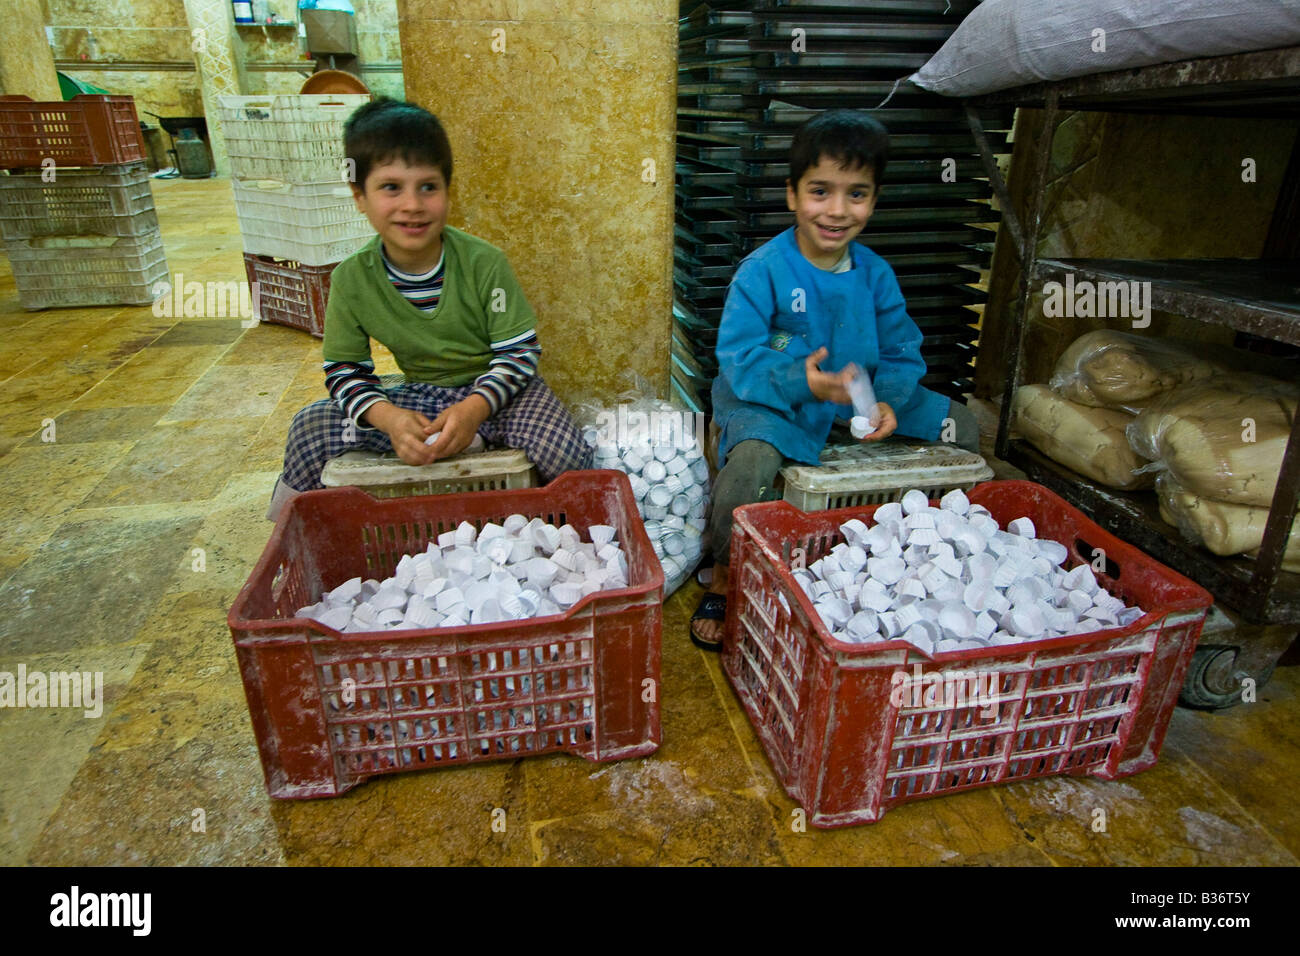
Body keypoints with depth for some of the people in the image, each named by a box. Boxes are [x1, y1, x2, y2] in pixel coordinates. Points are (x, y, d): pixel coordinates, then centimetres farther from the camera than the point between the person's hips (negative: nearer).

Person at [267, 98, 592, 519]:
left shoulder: (484, 263, -17)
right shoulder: (352, 279, -9)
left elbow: (520, 350, -14)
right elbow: (344, 370, -3)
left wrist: (474, 408, -31)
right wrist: (388, 417, -24)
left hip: (497, 390, -2)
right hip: (419, 397, 3)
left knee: (569, 458, -27)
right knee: (309, 428, -12)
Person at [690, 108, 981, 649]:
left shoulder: (875, 274, 2)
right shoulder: (762, 271, -15)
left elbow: (901, 352, 5)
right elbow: (737, 356, -20)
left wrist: (887, 401, -16)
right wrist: (801, 380, -36)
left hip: (856, 397, 6)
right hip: (769, 401, -6)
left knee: (961, 427, 7)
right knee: (751, 461, -38)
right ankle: (723, 578, -8)